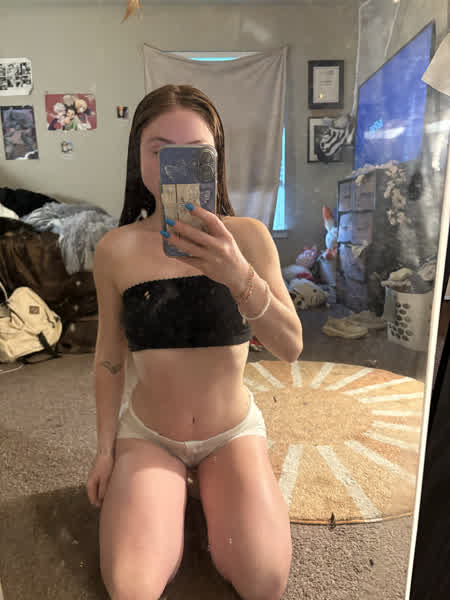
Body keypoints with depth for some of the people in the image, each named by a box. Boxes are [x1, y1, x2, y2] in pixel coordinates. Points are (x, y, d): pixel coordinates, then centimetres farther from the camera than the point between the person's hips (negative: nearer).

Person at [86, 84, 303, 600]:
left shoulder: (247, 236, -12)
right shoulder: (115, 249, -10)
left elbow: (291, 348, -17)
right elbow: (109, 357, -1)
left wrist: (239, 276, -35)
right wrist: (105, 449, 4)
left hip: (233, 430, 1)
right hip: (146, 432, 1)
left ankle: (209, 487, 17)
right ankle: (171, 495, 18)